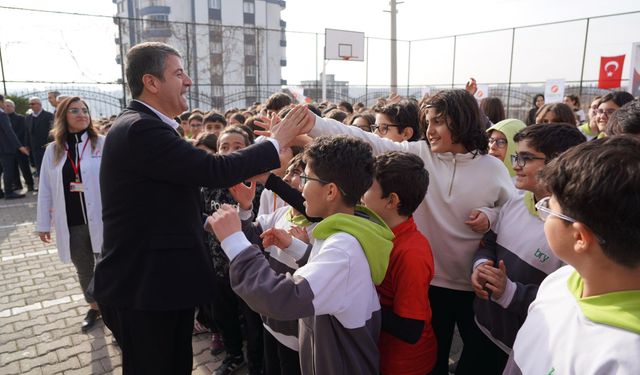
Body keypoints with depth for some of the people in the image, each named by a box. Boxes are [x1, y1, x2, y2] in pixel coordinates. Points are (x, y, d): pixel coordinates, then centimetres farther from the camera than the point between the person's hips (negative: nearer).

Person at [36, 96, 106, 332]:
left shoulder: (103, 143, -4)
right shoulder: (53, 150, 6)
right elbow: (45, 190, 8)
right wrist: (43, 223, 8)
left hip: (101, 219, -3)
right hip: (71, 224, 4)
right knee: (84, 270, 18)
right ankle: (94, 307, 38)